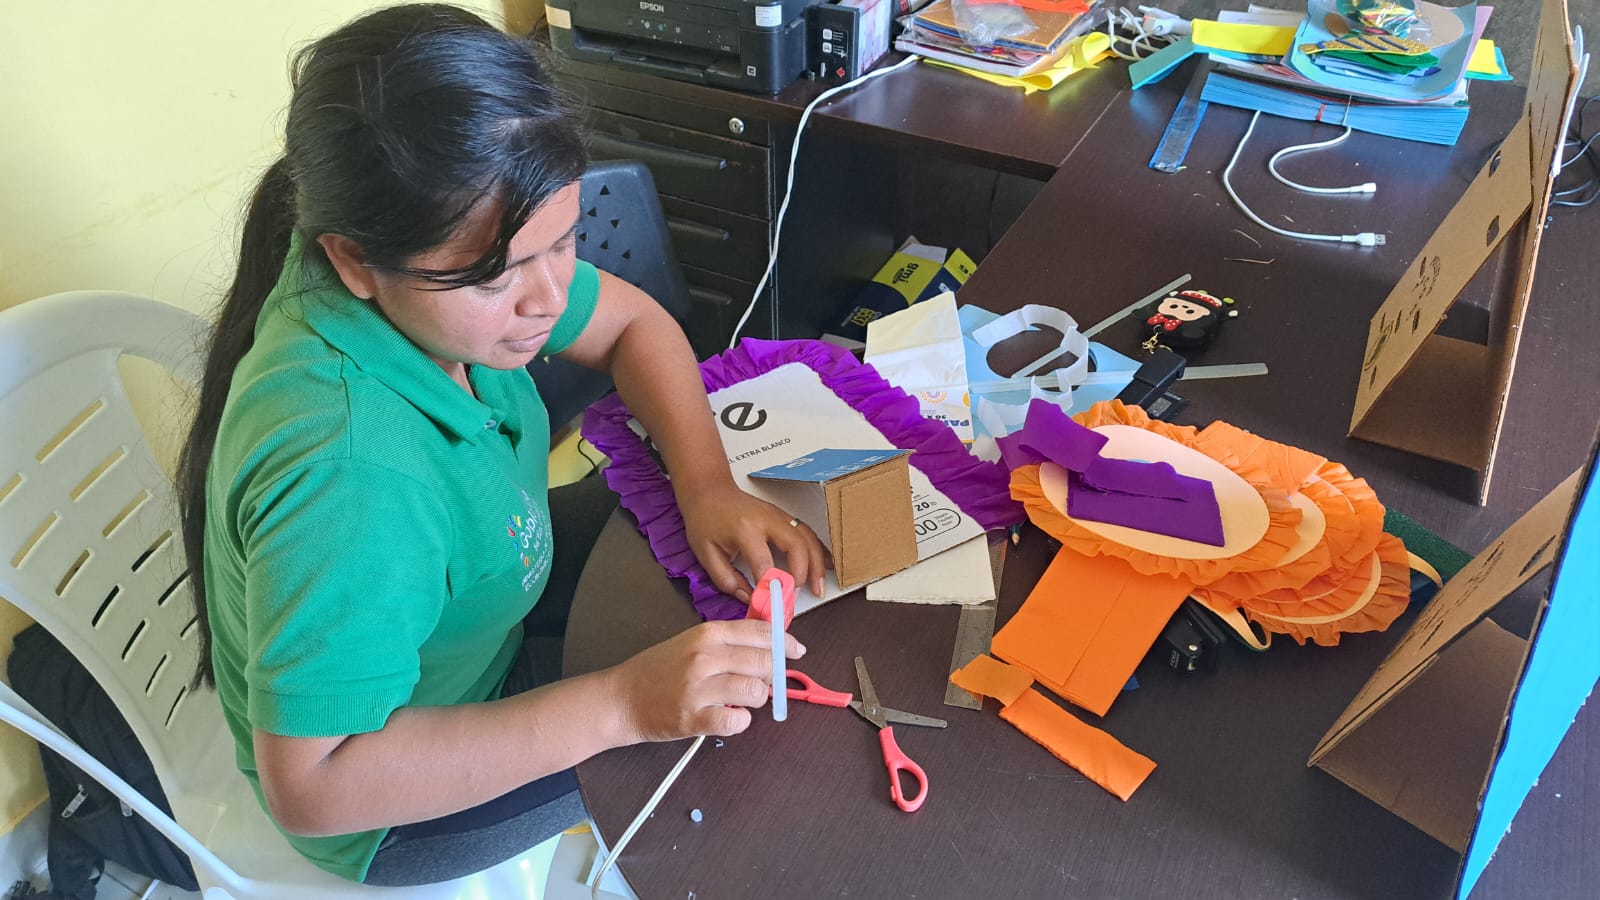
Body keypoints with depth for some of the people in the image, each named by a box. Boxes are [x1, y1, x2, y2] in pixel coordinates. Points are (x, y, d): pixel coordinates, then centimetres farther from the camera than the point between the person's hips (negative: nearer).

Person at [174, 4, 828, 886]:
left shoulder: (463, 262, -21)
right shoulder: (341, 473, -42)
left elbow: (632, 322, -5)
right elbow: (311, 787, -36)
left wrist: (707, 488, -20)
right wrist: (623, 705, -39)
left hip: (453, 622, 7)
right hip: (395, 807, -6)